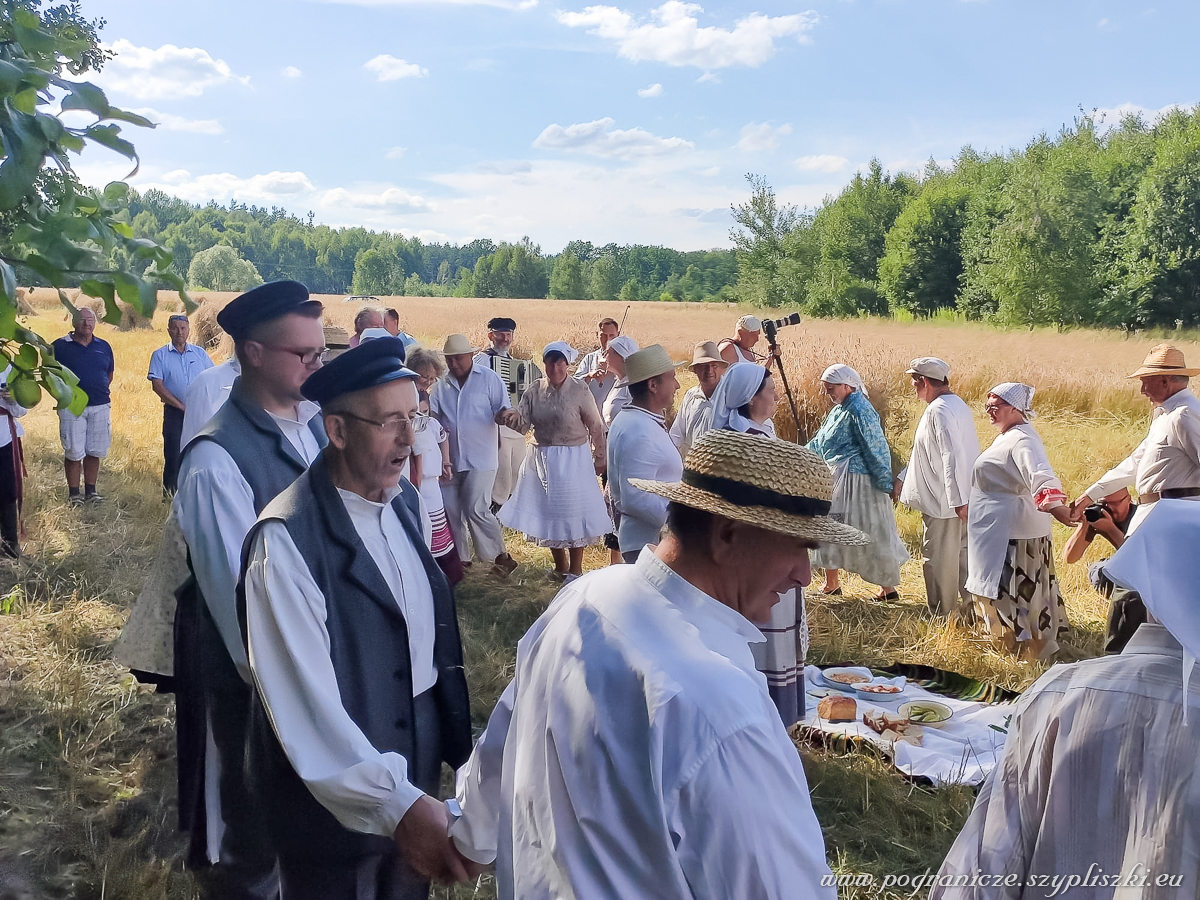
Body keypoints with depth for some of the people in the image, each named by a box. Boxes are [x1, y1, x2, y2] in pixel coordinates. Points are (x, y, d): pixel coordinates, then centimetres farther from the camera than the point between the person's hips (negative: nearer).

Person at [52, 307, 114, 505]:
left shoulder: (103, 347, 9)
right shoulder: (60, 346, -1)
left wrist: (99, 391, 11)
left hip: (100, 407, 3)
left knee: (94, 452, 7)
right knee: (73, 453, -1)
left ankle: (91, 491, 19)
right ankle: (73, 493, 10)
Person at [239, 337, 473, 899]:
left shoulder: (406, 501, 0)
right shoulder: (287, 540, -24)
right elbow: (302, 699, -29)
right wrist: (395, 803, -35)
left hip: (417, 770, 7)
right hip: (337, 797, -6)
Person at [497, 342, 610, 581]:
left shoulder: (579, 391, -11)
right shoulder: (535, 391, -1)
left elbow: (595, 427, -5)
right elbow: (522, 422, -10)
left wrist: (599, 458, 0)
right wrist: (512, 417, -32)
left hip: (573, 459, -4)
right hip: (541, 459, 4)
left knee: (574, 512, 3)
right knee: (547, 510, 14)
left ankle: (575, 569, 18)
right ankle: (560, 565, 32)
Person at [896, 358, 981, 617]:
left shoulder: (939, 411, -18)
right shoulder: (958, 405, 14)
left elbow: (952, 457, -26)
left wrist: (957, 501, -27)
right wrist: (903, 477, 29)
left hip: (944, 501, -9)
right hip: (964, 497, 10)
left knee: (937, 557, 2)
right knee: (964, 552, 14)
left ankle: (941, 614, 12)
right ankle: (972, 606, 20)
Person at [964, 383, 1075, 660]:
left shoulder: (1021, 440, -22)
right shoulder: (1008, 436, 12)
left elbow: (1041, 477, -39)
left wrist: (1056, 507, -55)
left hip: (1011, 534, -11)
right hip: (999, 530, 11)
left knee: (1011, 592, -4)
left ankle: (1031, 652, 6)